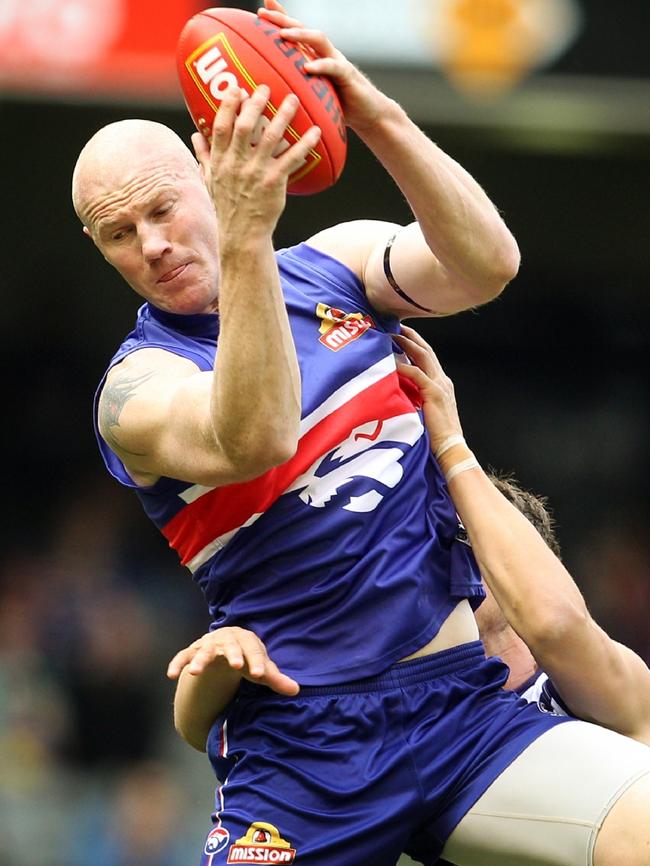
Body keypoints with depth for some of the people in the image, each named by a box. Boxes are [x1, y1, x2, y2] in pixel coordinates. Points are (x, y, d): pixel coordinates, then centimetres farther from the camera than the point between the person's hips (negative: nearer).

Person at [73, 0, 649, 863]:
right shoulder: (138, 388, -3)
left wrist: (381, 120, -20)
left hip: (467, 702, 3)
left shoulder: (336, 265, 11)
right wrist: (247, 241, -35)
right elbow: (253, 440, -25)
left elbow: (486, 264, -7)